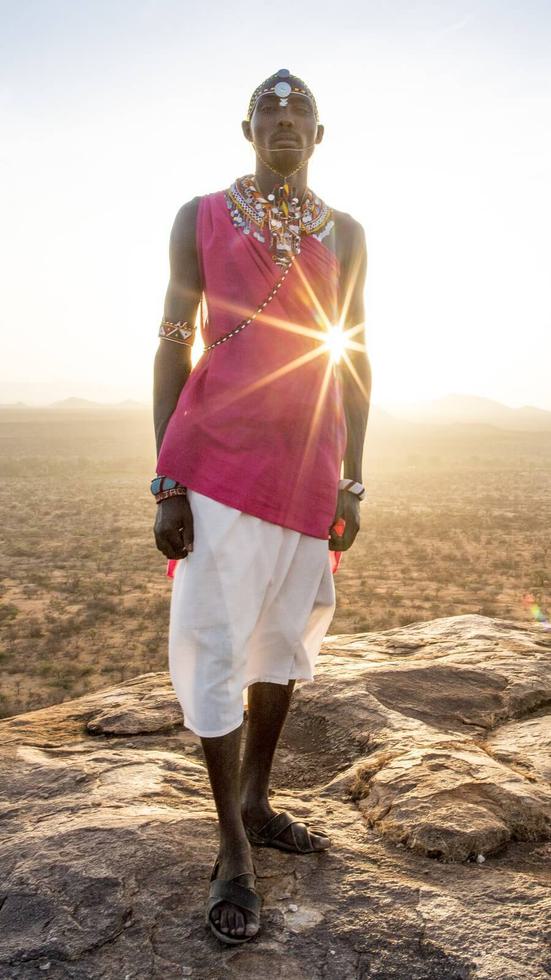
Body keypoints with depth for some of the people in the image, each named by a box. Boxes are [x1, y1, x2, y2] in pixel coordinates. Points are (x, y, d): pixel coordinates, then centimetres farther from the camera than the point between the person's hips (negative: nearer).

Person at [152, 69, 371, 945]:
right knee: (215, 644, -2)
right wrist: (167, 483, -8)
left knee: (286, 634, 11)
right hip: (219, 459, -3)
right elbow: (174, 346, -1)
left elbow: (354, 359, 11)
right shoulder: (199, 218, 4)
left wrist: (351, 481, 6)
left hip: (309, 463, 4)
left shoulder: (346, 233, 11)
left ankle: (257, 804, 31)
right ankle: (233, 847, 14)